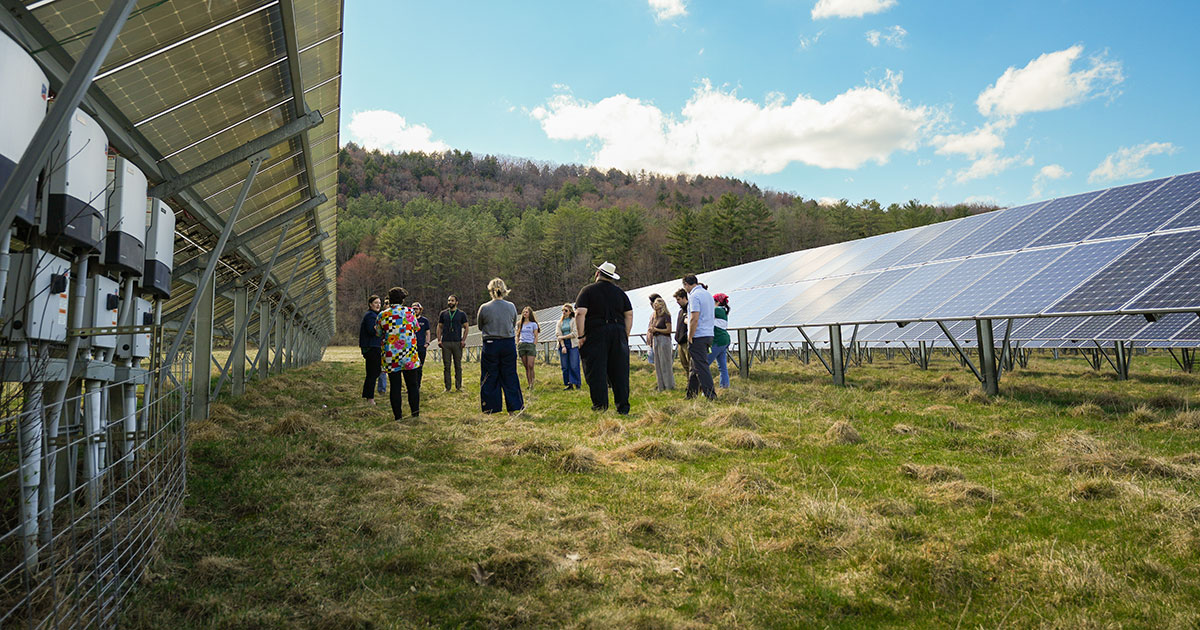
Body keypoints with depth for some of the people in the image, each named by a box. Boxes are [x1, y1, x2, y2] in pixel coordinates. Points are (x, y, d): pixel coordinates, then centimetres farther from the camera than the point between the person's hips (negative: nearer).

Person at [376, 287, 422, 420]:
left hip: (390, 356, 0)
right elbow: (417, 328, 10)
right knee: (413, 385, 10)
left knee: (395, 386, 6)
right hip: (410, 356, 0)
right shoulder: (409, 312, -4)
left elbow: (378, 333, 10)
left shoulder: (383, 315, -3)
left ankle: (398, 415, 8)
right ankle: (415, 412, 11)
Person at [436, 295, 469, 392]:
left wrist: (463, 340, -3)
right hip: (445, 343, 1)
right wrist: (439, 340, 1)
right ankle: (447, 387, 6)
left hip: (457, 343, -1)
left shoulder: (461, 314, 6)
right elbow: (439, 327, 13)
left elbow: (466, 327, 8)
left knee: (458, 365, 2)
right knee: (446, 366, 1)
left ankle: (458, 386, 8)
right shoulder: (443, 314, 11)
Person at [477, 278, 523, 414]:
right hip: (509, 344, 2)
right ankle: (515, 407, 13)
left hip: (490, 345, -2)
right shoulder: (511, 307, -4)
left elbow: (480, 327, 5)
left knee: (490, 377, 8)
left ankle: (491, 408, 13)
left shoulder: (484, 308, -10)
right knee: (510, 376, 10)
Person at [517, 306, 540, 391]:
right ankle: (529, 385, 5)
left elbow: (536, 337, 3)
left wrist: (534, 346, -6)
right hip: (521, 345, 3)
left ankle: (532, 384, -7)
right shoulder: (520, 324, 15)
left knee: (530, 366, -12)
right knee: (526, 367, 2)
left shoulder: (533, 324, 6)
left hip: (531, 345, -3)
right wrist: (518, 344, 7)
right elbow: (517, 336, 19)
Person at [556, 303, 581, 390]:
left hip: (573, 345, -4)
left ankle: (576, 383, -2)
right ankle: (568, 384, 5)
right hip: (562, 345, 4)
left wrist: (563, 337, -6)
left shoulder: (574, 320, 3)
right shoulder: (560, 322, 15)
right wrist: (563, 346, -9)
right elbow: (559, 335, 4)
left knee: (574, 366, -9)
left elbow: (574, 334, -7)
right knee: (564, 366, 0)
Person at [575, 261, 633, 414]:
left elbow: (580, 314, -11)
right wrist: (626, 336, 12)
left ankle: (600, 405, -3)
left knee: (596, 371, 0)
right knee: (619, 371, 7)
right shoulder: (620, 292, 13)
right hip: (618, 332, 4)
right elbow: (629, 315, 10)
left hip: (596, 334, -4)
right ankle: (623, 407, 8)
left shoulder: (587, 290, 1)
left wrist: (581, 336, -9)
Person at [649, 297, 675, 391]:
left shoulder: (666, 316, -8)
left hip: (664, 339, -8)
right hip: (655, 340, 8)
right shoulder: (654, 317, 15)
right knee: (657, 363, 8)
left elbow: (669, 330, -13)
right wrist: (651, 332, 4)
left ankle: (669, 385, 1)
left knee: (665, 362, -5)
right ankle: (661, 385, 14)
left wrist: (656, 329, -13)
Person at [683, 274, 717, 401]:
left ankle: (711, 396, -7)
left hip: (698, 337, -9)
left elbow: (694, 319, -20)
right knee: (695, 367, 15)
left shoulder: (694, 296, -12)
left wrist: (690, 338, -15)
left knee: (701, 367, -6)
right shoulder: (707, 294, 16)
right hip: (709, 335, 9)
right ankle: (691, 395, 21)